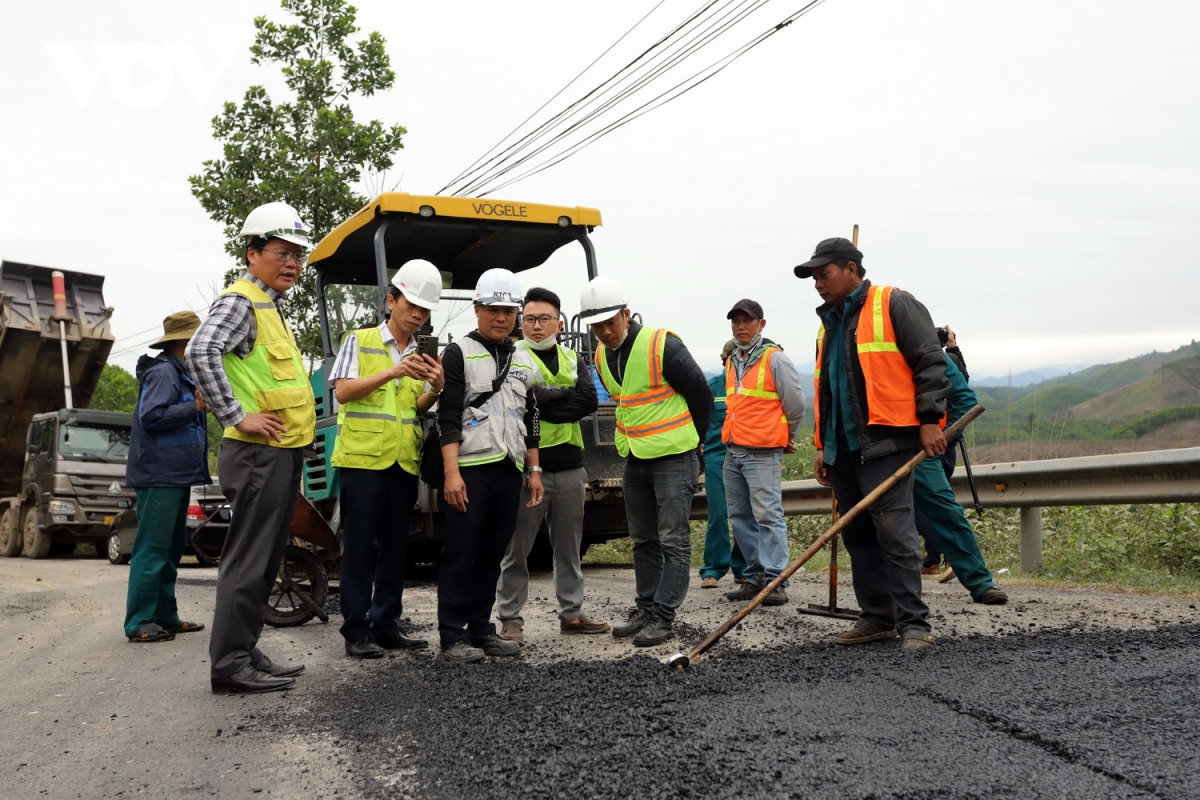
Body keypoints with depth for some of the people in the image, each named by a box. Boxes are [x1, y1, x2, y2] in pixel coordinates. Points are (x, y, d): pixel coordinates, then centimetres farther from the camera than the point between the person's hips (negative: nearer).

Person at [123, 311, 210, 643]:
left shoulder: (181, 373, 19)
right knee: (152, 548, -10)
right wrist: (196, 406, -22)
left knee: (171, 548, 13)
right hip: (160, 475, -10)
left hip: (177, 474, 10)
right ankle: (139, 623, -8)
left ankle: (165, 616, 19)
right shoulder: (163, 371, -12)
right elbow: (151, 416, -23)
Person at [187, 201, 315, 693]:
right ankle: (230, 664, 0)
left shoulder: (271, 307, 20)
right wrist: (237, 416, -26)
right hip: (261, 454, -10)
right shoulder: (241, 302, -11)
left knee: (265, 561, 13)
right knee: (248, 560, -6)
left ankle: (244, 654, 20)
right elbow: (200, 353, -29)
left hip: (282, 454, 10)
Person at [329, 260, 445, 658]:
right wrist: (392, 372, -18)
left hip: (404, 461, 5)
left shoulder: (423, 355, 14)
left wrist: (435, 388, -10)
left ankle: (386, 625, 17)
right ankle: (356, 631, 3)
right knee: (359, 546, -2)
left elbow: (418, 409, 11)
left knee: (395, 546, 8)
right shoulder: (359, 341, 1)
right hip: (363, 457, -5)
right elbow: (343, 392, -9)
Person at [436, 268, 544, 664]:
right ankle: (452, 638, 0)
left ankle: (481, 630, 19)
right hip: (470, 470, -6)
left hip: (509, 469, 6)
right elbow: (448, 417, -9)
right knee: (461, 553, -4)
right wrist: (451, 472, -17)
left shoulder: (524, 360, 17)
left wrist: (534, 471, 15)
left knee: (492, 554, 10)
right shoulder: (459, 353, -2)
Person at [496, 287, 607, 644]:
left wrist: (546, 404, -12)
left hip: (570, 466, 5)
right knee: (517, 548, 1)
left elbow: (589, 401, -4)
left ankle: (572, 613, 25)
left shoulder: (570, 358, 13)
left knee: (569, 547, 14)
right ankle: (510, 618, 10)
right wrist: (567, 394, -10)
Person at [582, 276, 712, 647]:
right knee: (644, 541, 13)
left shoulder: (662, 345, -18)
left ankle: (663, 616, 1)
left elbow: (701, 394, -9)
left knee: (673, 540, -3)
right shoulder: (602, 356, 4)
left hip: (674, 458, -7)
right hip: (634, 460, 8)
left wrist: (693, 442, 2)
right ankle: (646, 609, 22)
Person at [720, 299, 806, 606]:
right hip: (733, 452, 8)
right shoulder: (731, 361, 16)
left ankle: (775, 581, -6)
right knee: (740, 517, 9)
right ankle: (755, 578, 17)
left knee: (767, 516, -9)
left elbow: (795, 404, -4)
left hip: (763, 453, -8)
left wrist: (785, 438, 7)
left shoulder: (775, 358, -7)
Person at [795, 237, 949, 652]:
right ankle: (877, 617, 18)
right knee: (858, 535, 9)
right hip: (844, 448, 8)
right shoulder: (829, 324, 20)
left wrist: (929, 419, -15)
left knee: (894, 531, -11)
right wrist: (822, 445, 19)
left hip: (886, 442, -8)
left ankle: (914, 623, -6)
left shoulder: (893, 304, -3)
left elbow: (930, 362, -8)